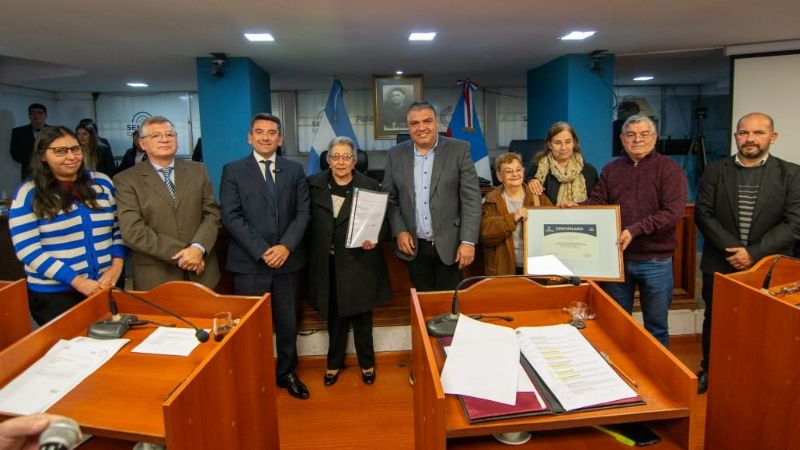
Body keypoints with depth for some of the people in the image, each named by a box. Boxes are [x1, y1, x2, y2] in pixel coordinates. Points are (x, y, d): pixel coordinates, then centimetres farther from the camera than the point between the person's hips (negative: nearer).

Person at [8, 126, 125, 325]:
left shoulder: (102, 182, 4)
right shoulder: (28, 194, -5)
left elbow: (119, 227, 7)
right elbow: (27, 248, -10)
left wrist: (116, 266, -8)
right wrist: (76, 281, -16)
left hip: (107, 286, 3)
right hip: (55, 295, -3)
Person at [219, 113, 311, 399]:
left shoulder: (295, 170, 9)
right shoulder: (233, 170, 2)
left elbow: (303, 212, 2)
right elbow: (231, 216, -7)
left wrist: (286, 246, -12)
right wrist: (262, 251, -15)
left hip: (288, 260, 2)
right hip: (249, 263, -2)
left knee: (288, 322, 12)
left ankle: (287, 373, 30)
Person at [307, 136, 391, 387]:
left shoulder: (369, 186, -6)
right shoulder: (315, 185, -1)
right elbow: (308, 221, 2)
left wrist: (372, 240, -21)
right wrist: (311, 258, -5)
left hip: (358, 262, -1)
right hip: (328, 263, 2)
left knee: (361, 316, 12)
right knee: (334, 315, 15)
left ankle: (367, 363, 31)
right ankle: (334, 363, 34)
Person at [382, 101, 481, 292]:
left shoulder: (459, 150, -6)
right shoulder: (395, 154, 2)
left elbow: (471, 198, -8)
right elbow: (390, 198, 7)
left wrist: (468, 241, -14)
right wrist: (399, 231, -6)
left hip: (449, 244, -2)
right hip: (414, 245, 2)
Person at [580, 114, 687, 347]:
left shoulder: (669, 169, -4)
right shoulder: (611, 169, 8)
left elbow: (673, 212, -14)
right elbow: (596, 202, 7)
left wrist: (635, 230, -24)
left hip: (655, 260, -3)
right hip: (616, 257, 3)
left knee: (656, 327, 11)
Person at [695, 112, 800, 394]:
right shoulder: (715, 171, 1)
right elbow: (703, 214, -5)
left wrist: (754, 253, -16)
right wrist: (732, 249, -14)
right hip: (720, 264, 1)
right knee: (714, 321, 14)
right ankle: (709, 371, 33)